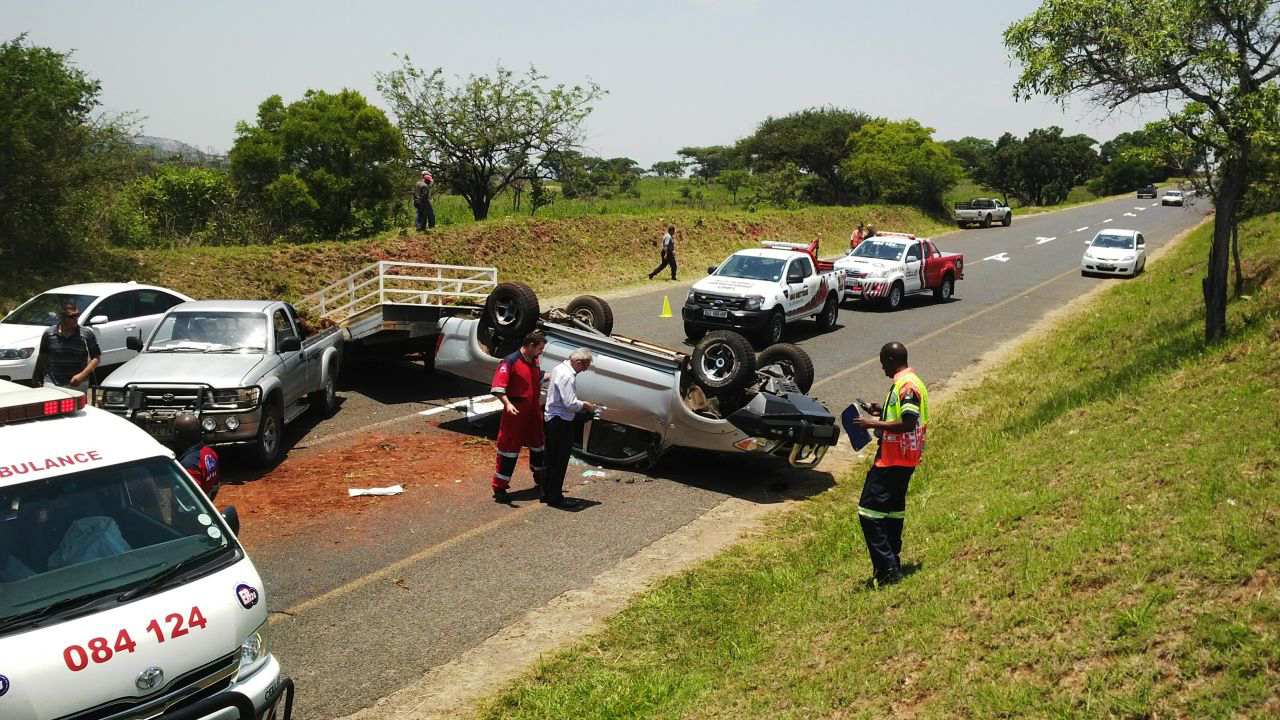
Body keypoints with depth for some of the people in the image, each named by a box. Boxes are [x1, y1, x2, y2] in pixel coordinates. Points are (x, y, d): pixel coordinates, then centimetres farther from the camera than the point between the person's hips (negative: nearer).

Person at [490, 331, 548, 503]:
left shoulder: (535, 363, 11)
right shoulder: (510, 362, -15)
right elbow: (498, 387, -22)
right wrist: (507, 404, -34)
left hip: (533, 411, 8)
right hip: (515, 412, -8)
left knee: (538, 445, 21)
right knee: (509, 449, -4)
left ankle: (539, 478, 43)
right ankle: (500, 488, 2)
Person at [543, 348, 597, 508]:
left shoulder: (558, 368, 10)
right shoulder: (568, 376, -21)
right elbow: (571, 403, -24)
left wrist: (582, 404, 13)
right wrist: (586, 406, -8)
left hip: (551, 418, 10)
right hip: (561, 421, -10)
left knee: (551, 458, 17)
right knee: (560, 461, -1)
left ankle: (547, 493, 26)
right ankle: (555, 498, 5)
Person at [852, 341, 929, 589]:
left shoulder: (906, 385, -18)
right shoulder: (909, 382, 15)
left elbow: (908, 423, -25)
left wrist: (875, 424, -20)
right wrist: (882, 411, 15)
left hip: (893, 462, -11)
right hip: (902, 459, 11)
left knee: (869, 512, -10)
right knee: (893, 512, 17)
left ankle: (886, 569, -11)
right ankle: (893, 565, 25)